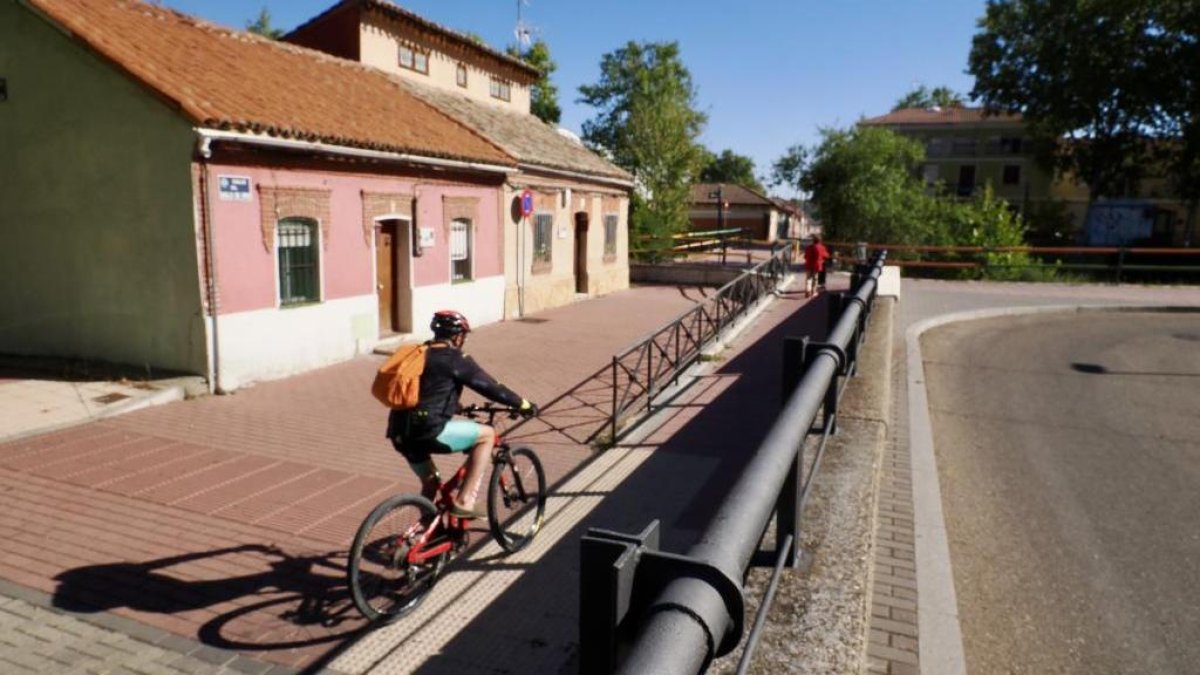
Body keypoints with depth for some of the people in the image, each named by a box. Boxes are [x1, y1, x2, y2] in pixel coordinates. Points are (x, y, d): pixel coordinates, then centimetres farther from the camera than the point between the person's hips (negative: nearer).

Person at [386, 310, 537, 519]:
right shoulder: (455, 359, -3)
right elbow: (490, 386, 0)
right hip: (428, 430, -8)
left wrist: (455, 406, 48)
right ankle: (463, 502, 2)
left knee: (430, 483, 28)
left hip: (401, 433, 9)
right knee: (487, 434, 4)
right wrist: (523, 405, 11)